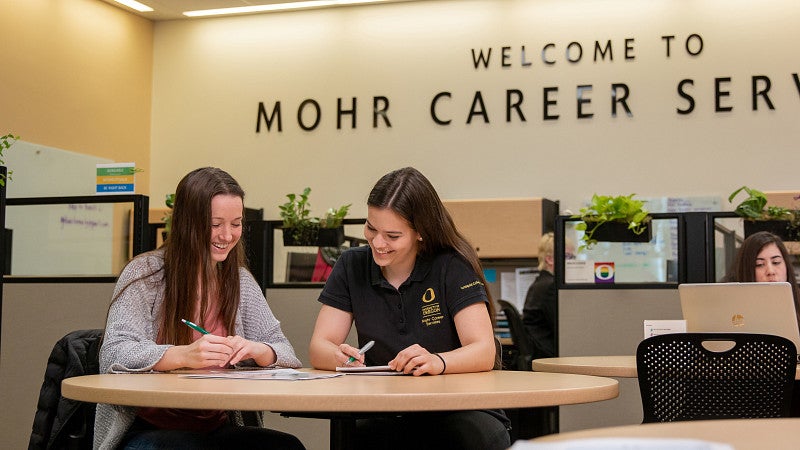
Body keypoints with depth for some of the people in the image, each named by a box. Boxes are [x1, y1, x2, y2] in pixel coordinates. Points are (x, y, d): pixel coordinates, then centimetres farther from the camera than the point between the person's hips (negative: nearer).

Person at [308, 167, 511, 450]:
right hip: (384, 414, 2)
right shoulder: (351, 267, 4)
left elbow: (484, 352, -14)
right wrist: (341, 357, -24)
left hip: (458, 408, -2)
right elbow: (318, 347, 0)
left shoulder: (452, 267, -6)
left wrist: (437, 362, -36)